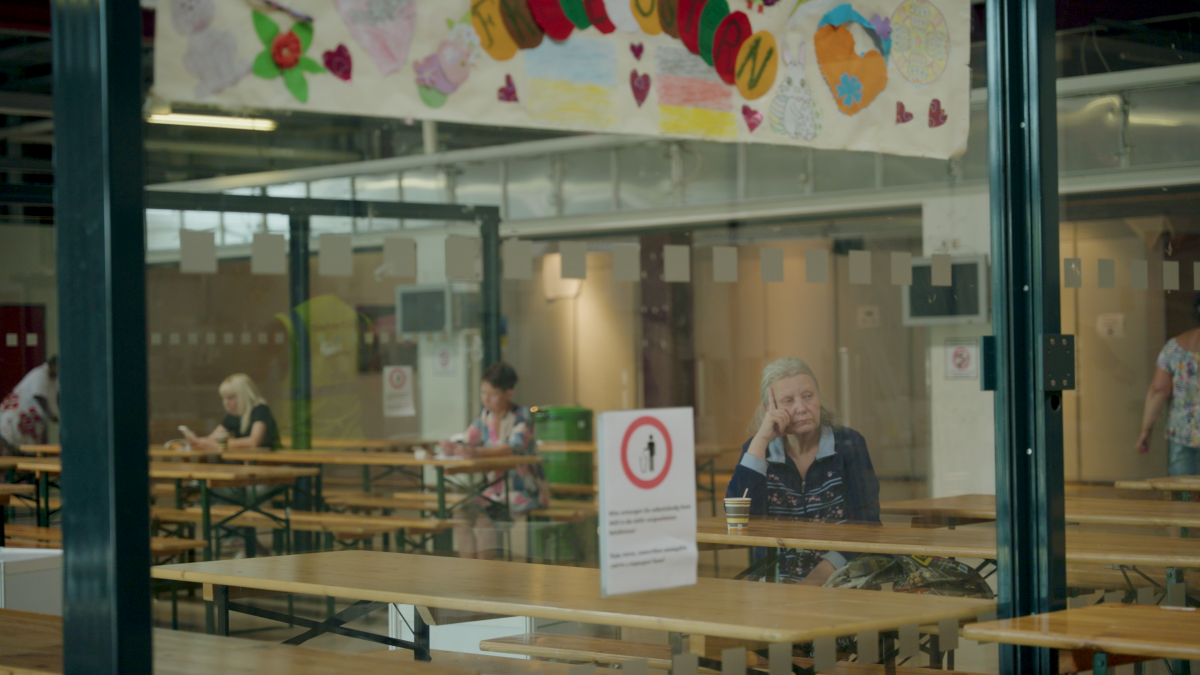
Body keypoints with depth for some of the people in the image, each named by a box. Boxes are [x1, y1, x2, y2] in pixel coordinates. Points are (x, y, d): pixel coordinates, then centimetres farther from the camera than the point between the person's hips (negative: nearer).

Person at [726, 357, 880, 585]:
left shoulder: (847, 444, 1)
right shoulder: (758, 450, 6)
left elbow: (864, 526, -6)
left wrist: (819, 578, -18)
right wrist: (761, 440, -10)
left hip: (839, 582, -3)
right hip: (774, 585, 3)